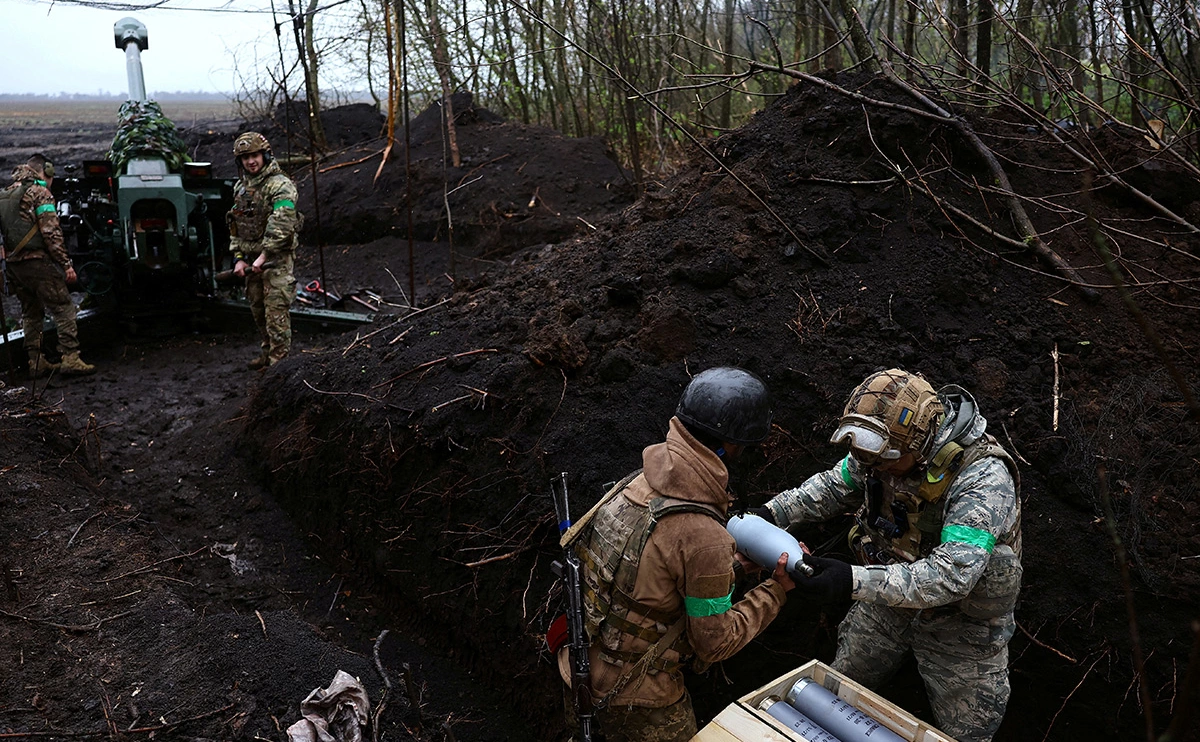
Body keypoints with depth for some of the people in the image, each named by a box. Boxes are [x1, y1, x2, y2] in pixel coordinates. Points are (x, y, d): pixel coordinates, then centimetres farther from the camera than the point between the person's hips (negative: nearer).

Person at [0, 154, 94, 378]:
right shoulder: (39, 193, -6)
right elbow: (51, 233, -15)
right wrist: (66, 264, -16)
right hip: (37, 261, -8)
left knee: (30, 313, 14)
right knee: (63, 309, -5)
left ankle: (36, 362, 16)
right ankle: (70, 358, -11)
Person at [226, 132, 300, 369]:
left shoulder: (280, 185, -13)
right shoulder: (240, 187, 13)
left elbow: (281, 225, -23)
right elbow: (235, 227, 16)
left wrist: (263, 256, -24)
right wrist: (239, 258, 5)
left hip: (277, 257, -8)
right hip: (251, 259, 8)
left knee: (276, 309, -10)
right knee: (257, 308, 14)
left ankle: (279, 357, -5)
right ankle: (268, 351, 27)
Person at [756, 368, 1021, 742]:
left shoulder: (983, 479, -36)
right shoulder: (881, 446, -16)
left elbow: (952, 575, -43)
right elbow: (834, 486, 2)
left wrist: (856, 582, -52)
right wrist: (774, 513, -14)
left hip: (958, 621, -5)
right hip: (891, 596, 5)